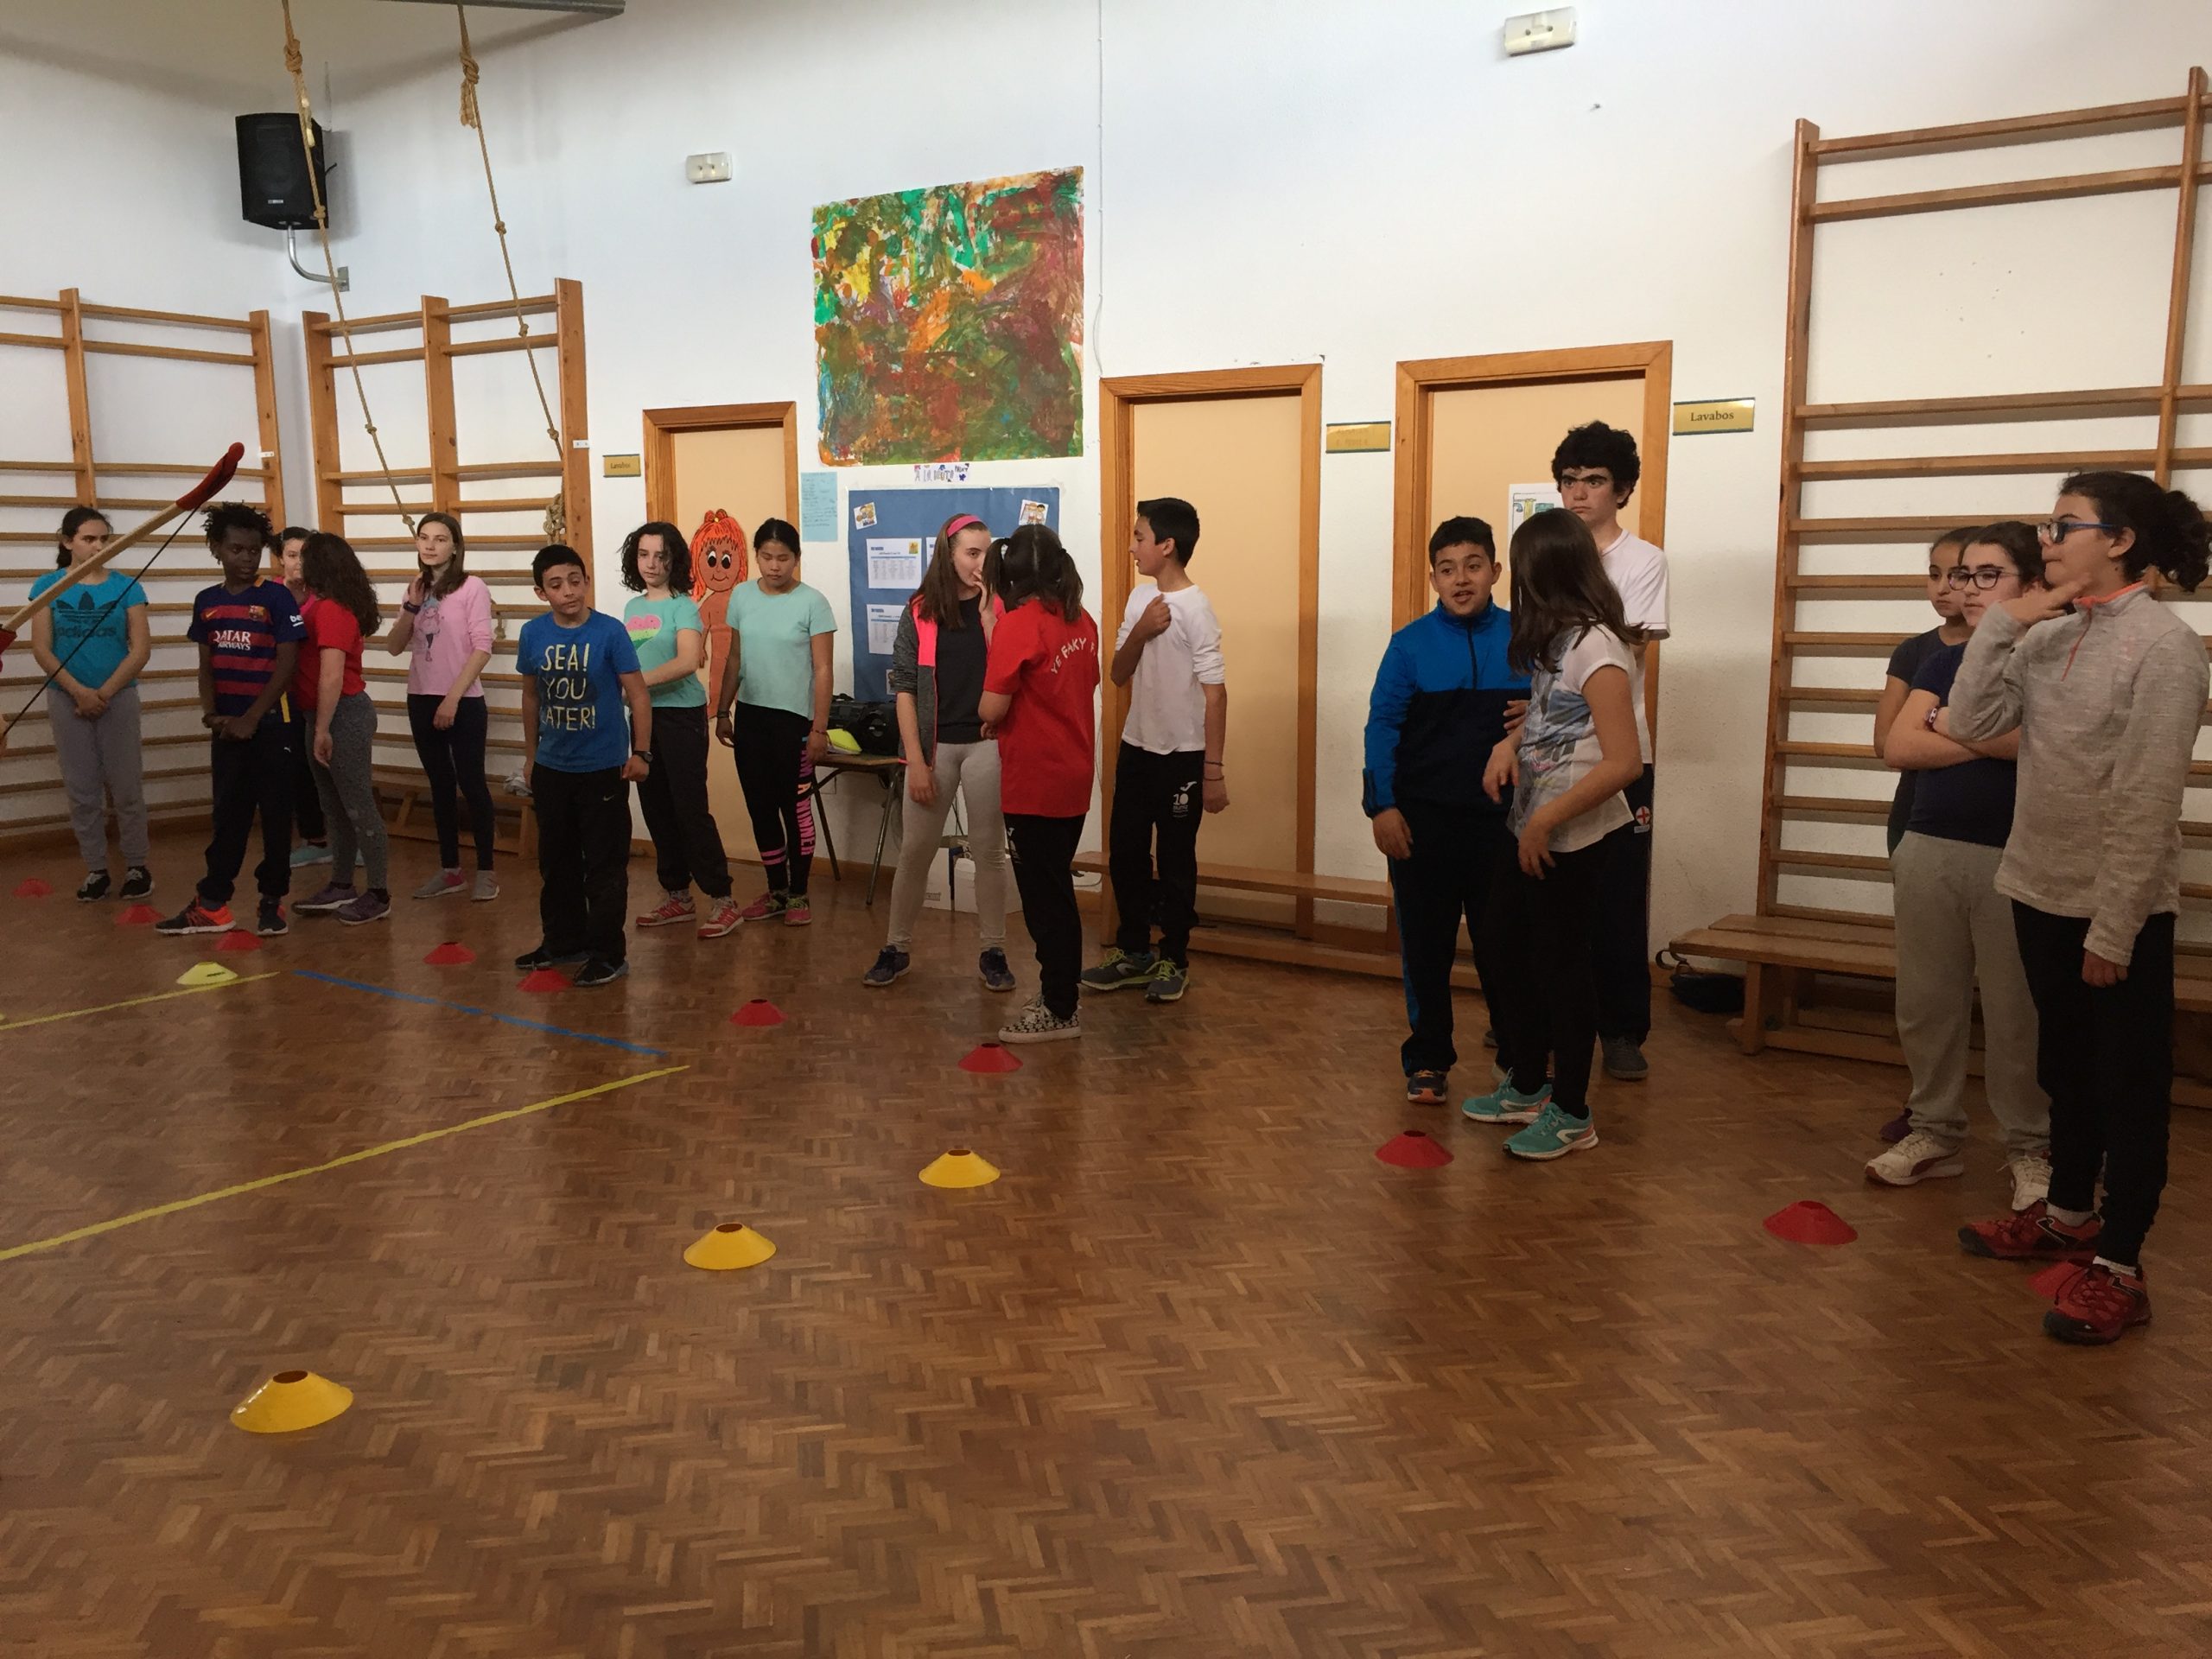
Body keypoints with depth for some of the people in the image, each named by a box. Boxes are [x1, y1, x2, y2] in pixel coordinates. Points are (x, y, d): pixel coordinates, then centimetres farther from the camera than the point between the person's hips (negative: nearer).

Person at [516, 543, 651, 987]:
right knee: (556, 860, 16)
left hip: (604, 769, -5)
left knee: (605, 865, 1)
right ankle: (564, 940, 32)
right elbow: (531, 696, 12)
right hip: (551, 769, 5)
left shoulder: (610, 632, -12)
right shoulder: (533, 634, -1)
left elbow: (638, 694, -9)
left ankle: (608, 954, 10)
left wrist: (640, 753, -13)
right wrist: (530, 755, 16)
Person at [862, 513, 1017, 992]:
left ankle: (992, 951, 18)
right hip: (934, 745, 0)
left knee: (988, 850, 7)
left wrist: (987, 615, -17)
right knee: (914, 850, 7)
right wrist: (915, 761, -6)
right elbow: (904, 688, -1)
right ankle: (897, 947, 20)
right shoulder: (920, 613, 0)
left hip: (987, 744, 0)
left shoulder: (1001, 608, 0)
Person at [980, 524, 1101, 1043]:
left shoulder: (1017, 625, -17)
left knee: (1043, 895, 2)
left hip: (1034, 781, -7)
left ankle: (1059, 1011, 10)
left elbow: (992, 710, -18)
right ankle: (1065, 991, 29)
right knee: (1058, 888, 19)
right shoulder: (1081, 620, 5)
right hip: (1073, 775, 7)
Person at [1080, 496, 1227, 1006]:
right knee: (1125, 854, 12)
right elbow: (1119, 675, 7)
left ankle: (1173, 960, 20)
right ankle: (1133, 951, 27)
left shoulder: (1195, 610, -15)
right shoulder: (1141, 598, 7)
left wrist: (1214, 771, -17)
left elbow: (1215, 694, -15)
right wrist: (1140, 633, -12)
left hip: (1181, 756, -7)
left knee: (1176, 862, 5)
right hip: (1135, 748, 7)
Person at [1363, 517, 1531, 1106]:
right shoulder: (1411, 643, -1)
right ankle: (1428, 1060, 22)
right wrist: (1383, 806, -8)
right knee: (1426, 944, 9)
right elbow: (1382, 725, -3)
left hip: (1502, 819, 0)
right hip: (1423, 819, 0)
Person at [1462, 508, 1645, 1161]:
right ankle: (1527, 1086, 34)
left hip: (1571, 838, -9)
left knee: (1562, 967, 3)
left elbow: (1624, 763, -24)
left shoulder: (1596, 647, -20)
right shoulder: (1552, 638, 6)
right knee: (1508, 952, 17)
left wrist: (1547, 820, -20)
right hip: (1529, 827, 9)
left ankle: (1572, 1113, 20)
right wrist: (1508, 743, -1)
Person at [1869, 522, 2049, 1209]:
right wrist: (1994, 739, -10)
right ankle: (1935, 1131, 24)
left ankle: (2030, 1147, 18)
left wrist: (1955, 729, -10)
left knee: (2015, 1013, 3)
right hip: (1929, 850, 5)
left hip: (2012, 859, -5)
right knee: (1925, 1004, 11)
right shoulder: (1943, 662, 11)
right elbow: (1898, 748, -1)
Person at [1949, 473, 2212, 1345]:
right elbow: (1968, 724, -3)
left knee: (2130, 1085, 5)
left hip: (2120, 909, -7)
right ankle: (2069, 1214, 37)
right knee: (2066, 1068, 20)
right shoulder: (2046, 638, 5)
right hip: (2041, 894, 7)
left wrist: (2113, 927, -18)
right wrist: (2003, 620, -8)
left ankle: (2119, 1267, 14)